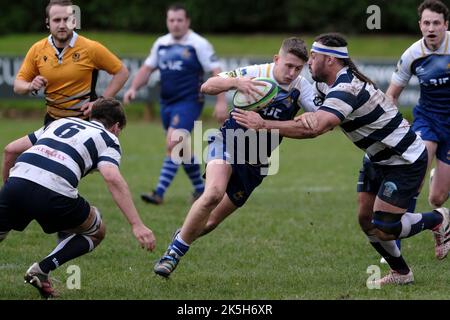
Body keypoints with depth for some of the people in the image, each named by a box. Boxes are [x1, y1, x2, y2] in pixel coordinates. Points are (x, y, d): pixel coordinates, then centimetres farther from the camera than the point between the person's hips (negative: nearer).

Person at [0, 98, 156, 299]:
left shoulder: (61, 122, 34)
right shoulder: (108, 139, 18)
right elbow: (113, 179, -3)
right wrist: (137, 225, -8)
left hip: (17, 179, 4)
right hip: (54, 193, -4)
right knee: (96, 233, 23)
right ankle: (41, 269, 5)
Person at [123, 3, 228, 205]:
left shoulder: (198, 44, -9)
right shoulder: (161, 44, 9)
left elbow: (216, 72, -11)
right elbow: (147, 68, 17)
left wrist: (221, 101, -18)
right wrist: (133, 88, 2)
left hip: (188, 103, -7)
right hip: (167, 103, 7)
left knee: (172, 144, -19)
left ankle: (159, 193, -21)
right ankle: (200, 189, 31)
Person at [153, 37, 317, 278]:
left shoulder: (301, 88, -5)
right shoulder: (254, 74, -11)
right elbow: (207, 87, -14)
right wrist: (235, 82, -34)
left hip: (254, 164, 4)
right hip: (229, 142, -3)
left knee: (211, 222, 3)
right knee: (214, 193, -31)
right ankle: (172, 253, -20)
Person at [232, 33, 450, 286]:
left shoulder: (347, 89, -26)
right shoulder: (345, 82, 7)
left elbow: (315, 128, -39)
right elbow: (317, 122, 11)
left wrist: (263, 124, -36)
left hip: (406, 162, -10)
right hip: (383, 159, 10)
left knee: (383, 229, -11)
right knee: (367, 220, 8)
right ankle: (401, 273, 21)